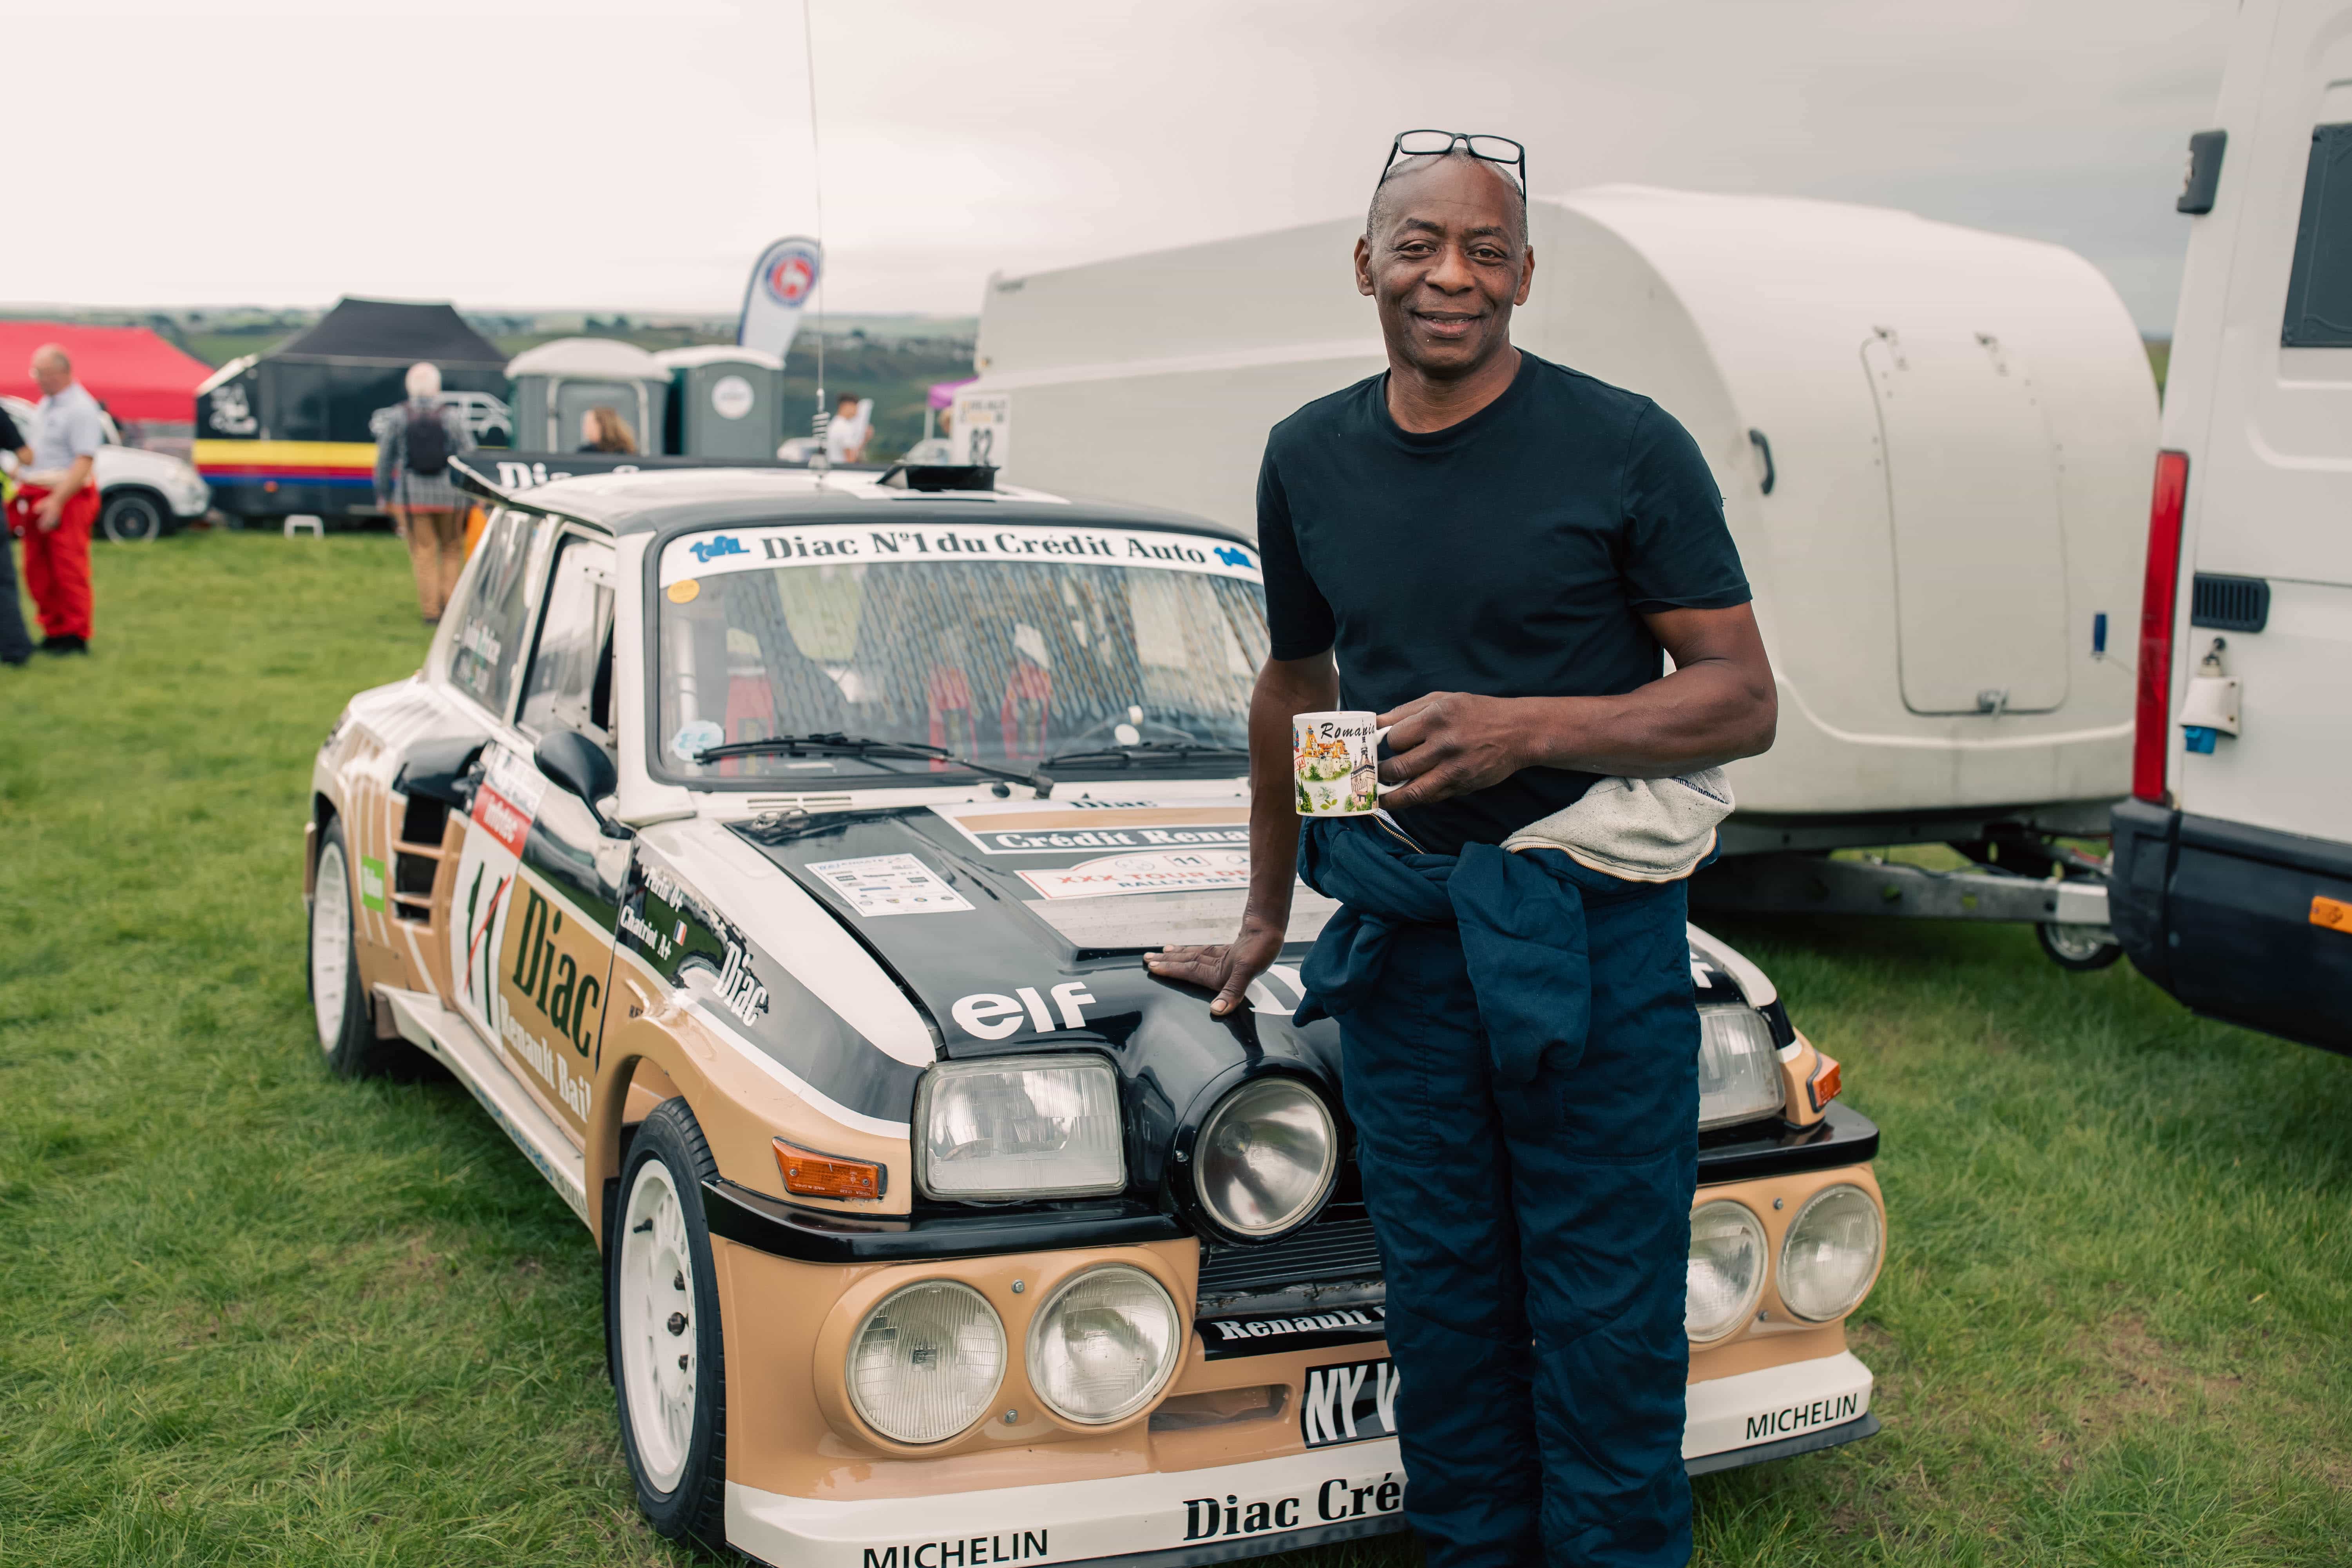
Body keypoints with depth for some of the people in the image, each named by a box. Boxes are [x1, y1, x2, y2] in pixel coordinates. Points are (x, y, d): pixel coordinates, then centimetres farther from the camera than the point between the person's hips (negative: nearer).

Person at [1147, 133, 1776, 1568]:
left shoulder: (1626, 450, -6)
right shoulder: (1311, 458, 8)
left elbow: (1742, 701, -6)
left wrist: (1529, 727, -21)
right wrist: (1265, 921, 26)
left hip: (1591, 933, -4)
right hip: (1397, 935, 4)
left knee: (1606, 1321, 2)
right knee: (1441, 1305, 12)